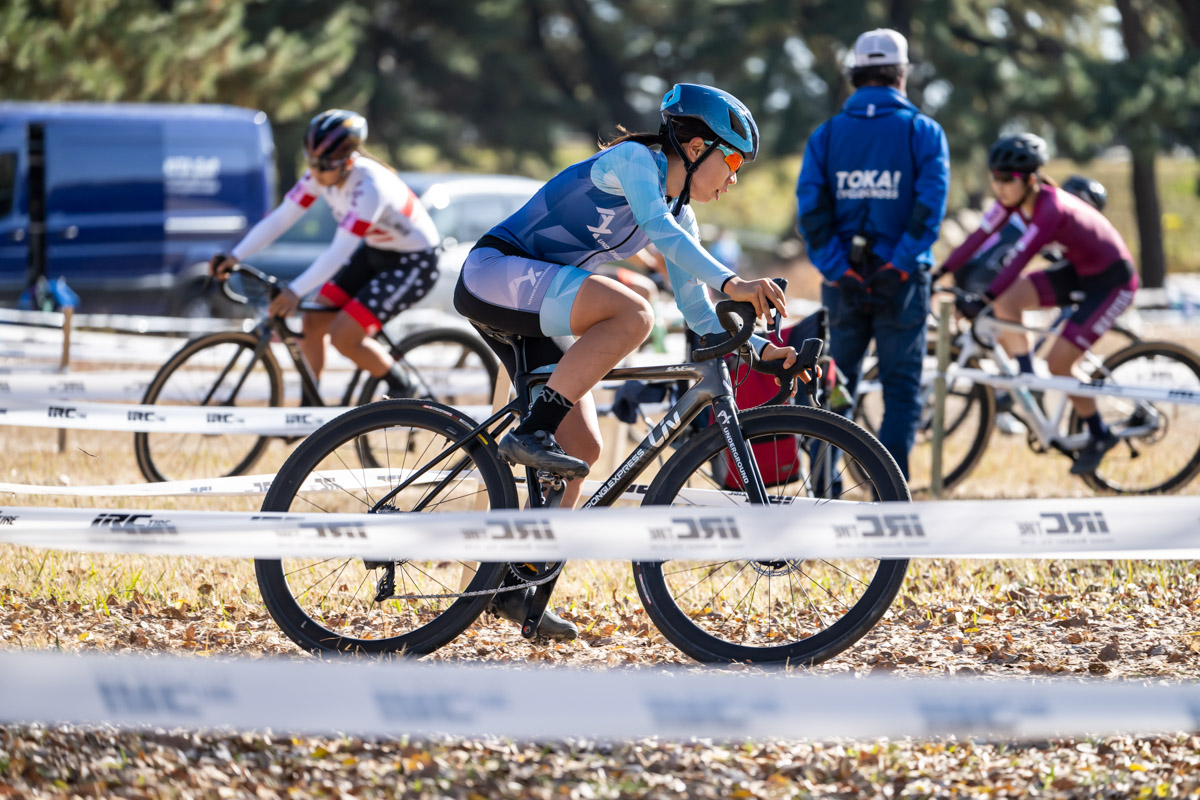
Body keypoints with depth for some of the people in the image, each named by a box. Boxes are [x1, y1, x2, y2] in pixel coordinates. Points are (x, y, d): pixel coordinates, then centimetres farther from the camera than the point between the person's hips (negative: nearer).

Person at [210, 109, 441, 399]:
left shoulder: (369, 187, -33)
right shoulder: (321, 175, -12)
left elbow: (340, 251, -38)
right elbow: (281, 217, -12)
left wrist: (295, 291, -46)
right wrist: (234, 256, -21)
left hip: (414, 262, -8)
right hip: (374, 252, 8)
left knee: (343, 335, -16)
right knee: (313, 322, -2)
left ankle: (403, 389, 7)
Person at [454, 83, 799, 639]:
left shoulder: (681, 219, 13)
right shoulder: (633, 160, -12)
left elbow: (697, 313, 13)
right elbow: (657, 229, -31)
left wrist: (760, 348, -1)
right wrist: (731, 284, -43)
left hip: (535, 311, 9)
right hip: (494, 275, -9)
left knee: (582, 448, -1)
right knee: (633, 314, -31)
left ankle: (514, 587, 5)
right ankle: (532, 431, -27)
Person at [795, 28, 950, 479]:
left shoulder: (827, 134, 6)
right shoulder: (922, 132, -1)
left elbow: (810, 206, -5)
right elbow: (930, 203, -14)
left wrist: (834, 266, -7)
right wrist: (902, 261, -12)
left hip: (845, 282, 2)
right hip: (901, 280, -2)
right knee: (902, 389, 3)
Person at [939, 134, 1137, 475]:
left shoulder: (1051, 208, -33)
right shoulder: (1016, 196, -10)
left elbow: (1020, 257, -42)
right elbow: (980, 236, -9)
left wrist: (982, 299, -50)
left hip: (1112, 281, -8)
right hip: (1078, 269, 8)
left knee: (1058, 363, -12)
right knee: (1004, 301, -13)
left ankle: (1099, 435, 8)